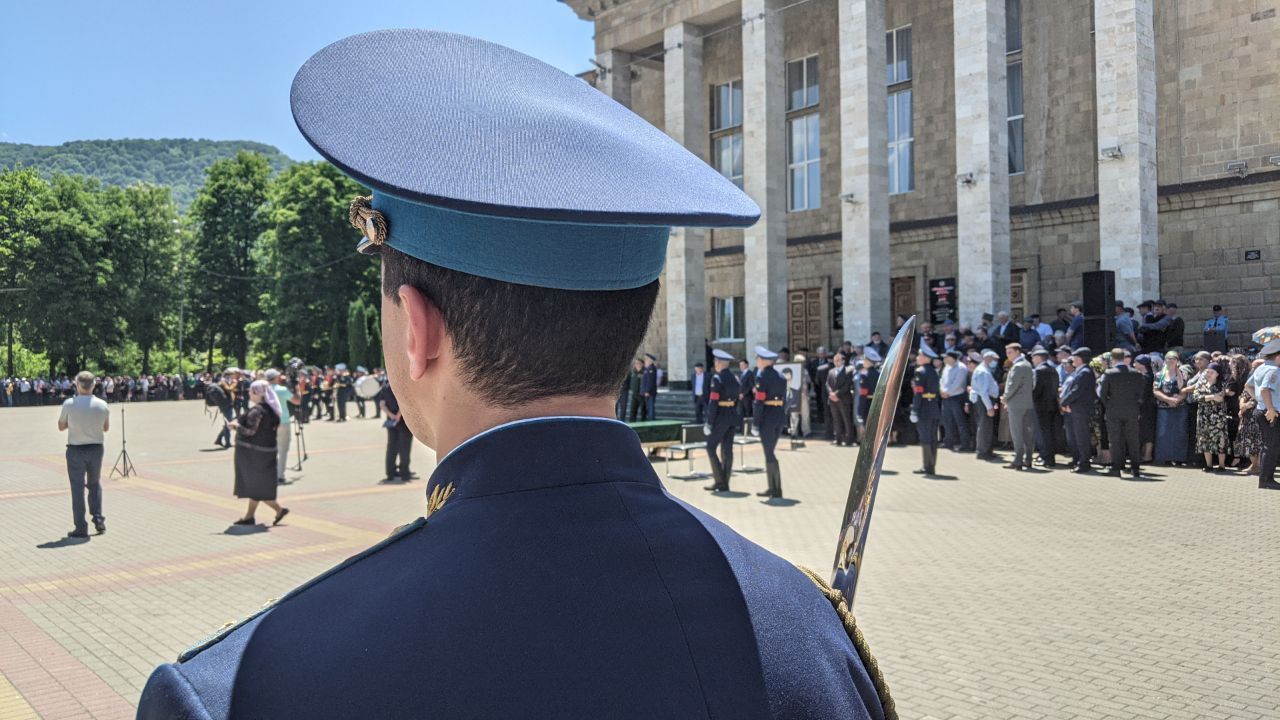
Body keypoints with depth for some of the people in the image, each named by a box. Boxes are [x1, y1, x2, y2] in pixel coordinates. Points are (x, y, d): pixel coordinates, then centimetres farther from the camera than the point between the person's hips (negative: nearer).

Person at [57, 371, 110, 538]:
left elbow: (61, 427, 1)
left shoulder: (69, 404, -12)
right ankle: (99, 520, 14)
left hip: (75, 450, -2)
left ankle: (81, 527, 5)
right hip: (96, 449, 2)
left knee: (77, 487, 4)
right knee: (95, 484, 19)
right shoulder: (102, 405, -5)